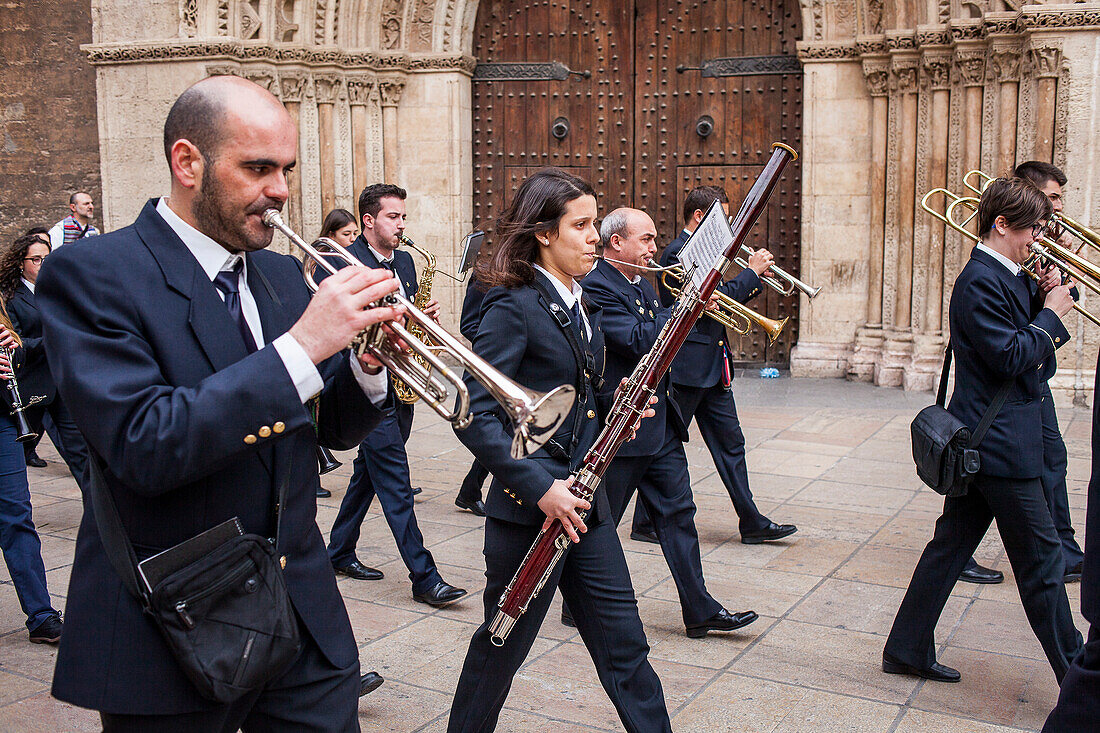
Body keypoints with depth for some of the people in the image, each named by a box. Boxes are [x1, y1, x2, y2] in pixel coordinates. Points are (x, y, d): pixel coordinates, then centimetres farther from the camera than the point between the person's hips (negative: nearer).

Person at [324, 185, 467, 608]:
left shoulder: (404, 262, 14)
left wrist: (426, 316, -2)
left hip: (402, 387, 8)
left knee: (368, 474, 18)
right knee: (396, 486, -6)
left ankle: (340, 553, 33)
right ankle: (424, 578, -4)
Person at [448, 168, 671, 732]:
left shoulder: (579, 305, 11)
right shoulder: (513, 306, -15)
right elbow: (474, 414, -22)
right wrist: (539, 486, -25)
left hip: (584, 500, 8)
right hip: (531, 506, -7)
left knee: (622, 637, 13)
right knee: (505, 641, 9)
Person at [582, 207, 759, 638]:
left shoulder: (643, 286, 15)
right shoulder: (594, 287, -15)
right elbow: (639, 340, -25)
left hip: (660, 425, 9)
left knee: (677, 514, 9)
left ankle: (700, 611, 14)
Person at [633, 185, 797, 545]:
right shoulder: (678, 253, -15)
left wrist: (755, 281, 5)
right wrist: (752, 271, -12)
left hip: (713, 368, 10)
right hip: (686, 366, -10)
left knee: (730, 443, 10)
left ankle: (752, 523, 16)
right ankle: (645, 523, 14)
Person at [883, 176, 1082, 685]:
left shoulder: (1002, 276, 15)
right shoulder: (981, 281, -17)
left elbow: (1029, 351, 17)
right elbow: (1010, 357, -22)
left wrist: (1047, 301, 4)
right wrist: (1051, 314, -10)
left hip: (977, 444, 10)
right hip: (1000, 445, -10)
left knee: (951, 547, 13)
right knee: (1041, 559, 0)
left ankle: (908, 649, 21)